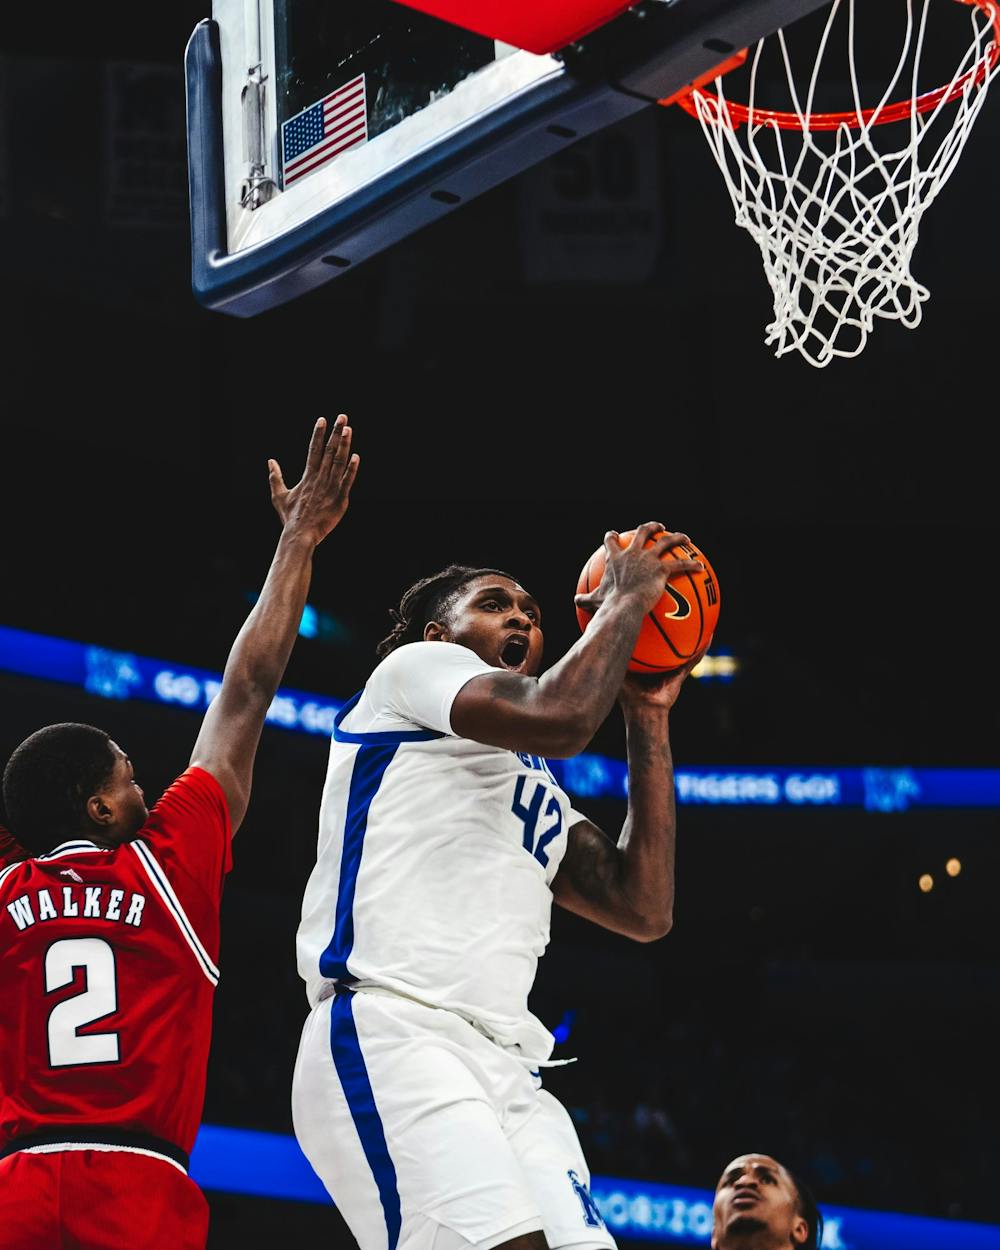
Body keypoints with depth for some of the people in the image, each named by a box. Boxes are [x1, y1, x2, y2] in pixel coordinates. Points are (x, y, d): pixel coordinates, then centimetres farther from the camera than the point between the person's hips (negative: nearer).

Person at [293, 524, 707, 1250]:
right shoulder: (415, 668, 9)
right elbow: (558, 718, -11)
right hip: (388, 1035, -9)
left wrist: (649, 719, 22)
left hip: (508, 1065, 9)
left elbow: (645, 910, 18)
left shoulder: (539, 788, 31)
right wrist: (625, 598, 4)